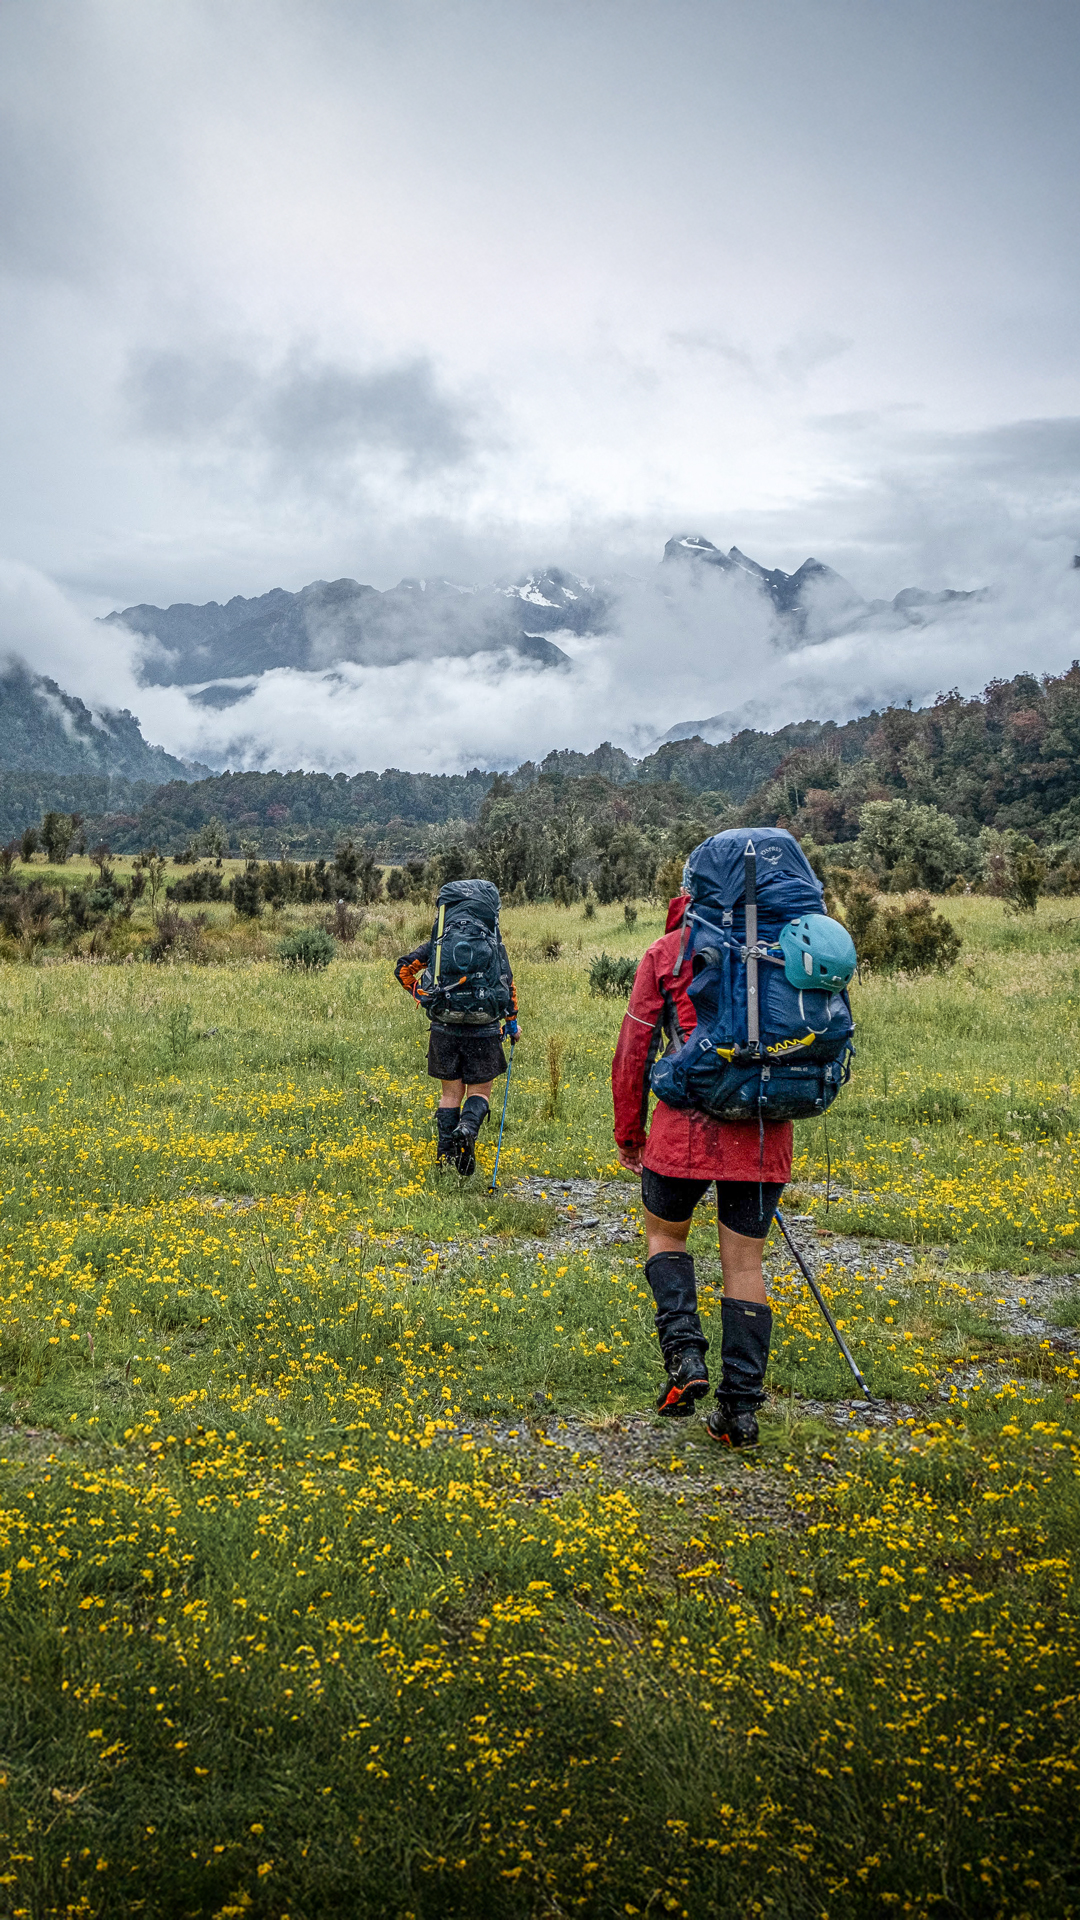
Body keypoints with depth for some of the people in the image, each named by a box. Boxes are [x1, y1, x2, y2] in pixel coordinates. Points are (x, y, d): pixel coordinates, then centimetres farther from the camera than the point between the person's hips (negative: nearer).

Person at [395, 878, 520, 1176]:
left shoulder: (440, 942, 5)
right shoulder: (493, 944, 1)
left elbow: (403, 967, 5)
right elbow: (507, 985, 5)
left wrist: (422, 995, 16)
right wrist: (512, 1023, 16)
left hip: (445, 1028, 2)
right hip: (484, 1030, -2)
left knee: (451, 1092, 14)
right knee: (480, 1091, 10)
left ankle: (445, 1157, 11)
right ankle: (467, 1130, -20)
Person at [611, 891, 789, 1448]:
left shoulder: (667, 953, 6)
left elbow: (635, 1047, 6)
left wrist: (628, 1130, 14)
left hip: (690, 1124, -2)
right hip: (764, 1130, 3)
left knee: (664, 1233, 20)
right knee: (744, 1261, 9)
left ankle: (684, 1352, 0)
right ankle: (740, 1410, 8)